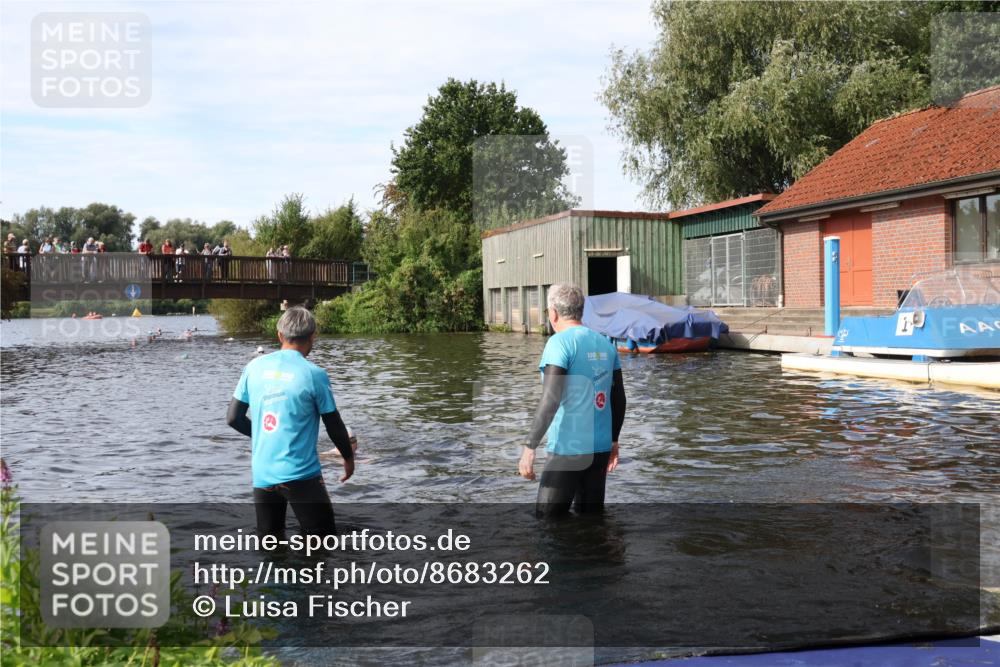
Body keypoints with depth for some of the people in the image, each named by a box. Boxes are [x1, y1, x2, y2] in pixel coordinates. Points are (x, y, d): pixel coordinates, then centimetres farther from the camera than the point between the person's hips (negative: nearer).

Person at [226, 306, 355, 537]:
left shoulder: (254, 367, 1)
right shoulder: (313, 374, -10)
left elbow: (233, 418, 7)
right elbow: (334, 425, -2)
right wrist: (349, 457, 15)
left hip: (261, 476, 5)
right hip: (300, 475, -5)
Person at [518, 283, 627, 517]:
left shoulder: (560, 343, -11)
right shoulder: (605, 344, 9)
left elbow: (550, 400, -20)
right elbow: (619, 399, 14)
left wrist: (529, 448, -17)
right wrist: (614, 440, 25)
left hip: (568, 448, -7)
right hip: (600, 447, 7)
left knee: (547, 519, 2)